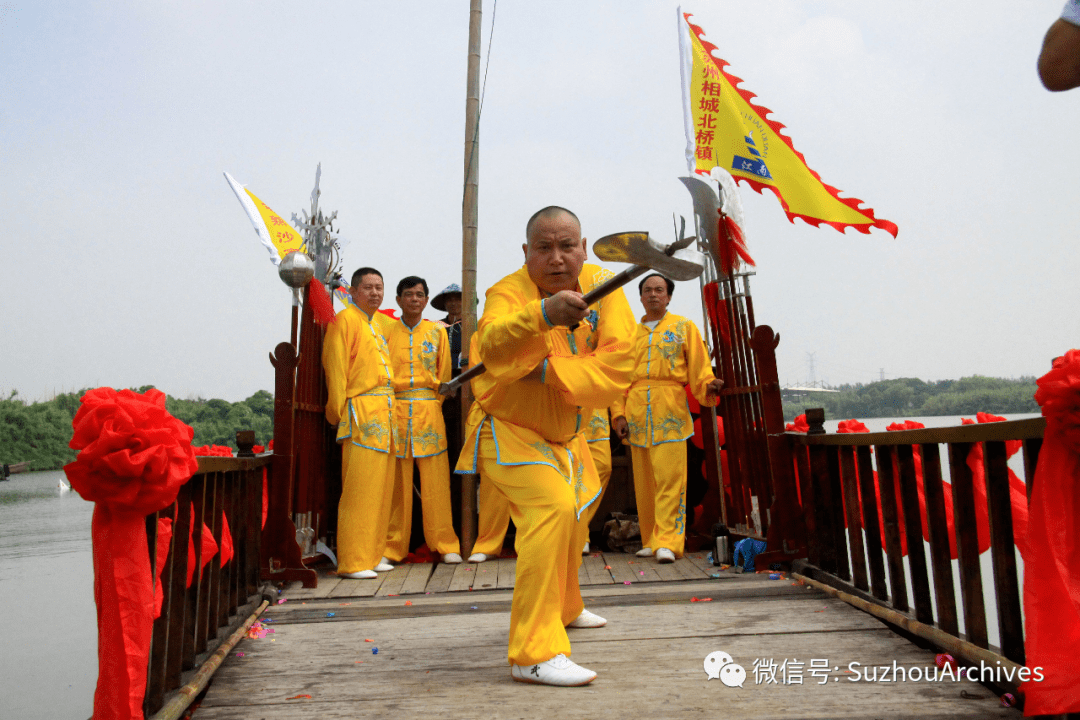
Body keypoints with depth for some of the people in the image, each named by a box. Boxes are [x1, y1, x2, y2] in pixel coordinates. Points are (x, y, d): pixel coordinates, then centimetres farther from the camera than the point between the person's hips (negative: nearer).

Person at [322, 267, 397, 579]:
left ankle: (373, 554, 18)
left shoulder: (379, 322, 21)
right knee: (359, 488, -7)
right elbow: (336, 368, -8)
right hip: (361, 411, -8)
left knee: (381, 487, 10)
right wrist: (338, 411, -11)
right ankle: (353, 561, -2)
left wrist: (390, 408, 16)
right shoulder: (345, 320, -4)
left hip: (386, 411, 8)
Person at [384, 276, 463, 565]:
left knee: (435, 479, -3)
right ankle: (394, 547, 10)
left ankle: (445, 544, 5)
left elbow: (444, 374, 13)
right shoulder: (386, 330, 10)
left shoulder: (437, 332, 13)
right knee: (396, 480, 1)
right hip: (394, 411, 0)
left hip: (428, 410, 0)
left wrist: (432, 401, 6)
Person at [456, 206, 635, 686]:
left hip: (562, 435, 7)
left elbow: (618, 362, -23)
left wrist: (546, 371, -32)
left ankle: (564, 608, 53)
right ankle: (534, 653, -23)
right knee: (553, 507, -29)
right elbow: (492, 345, -46)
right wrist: (543, 313, -64)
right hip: (507, 430, -6)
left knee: (571, 519, 24)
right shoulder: (509, 291, -23)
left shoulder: (601, 285, -11)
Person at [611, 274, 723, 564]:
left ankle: (668, 542, -10)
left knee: (670, 479, -11)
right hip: (637, 414, 3)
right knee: (643, 482, 4)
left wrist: (708, 387, -16)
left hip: (670, 412, -3)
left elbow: (698, 367, 4)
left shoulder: (684, 327, 13)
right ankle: (649, 540, 13)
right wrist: (619, 414, 5)